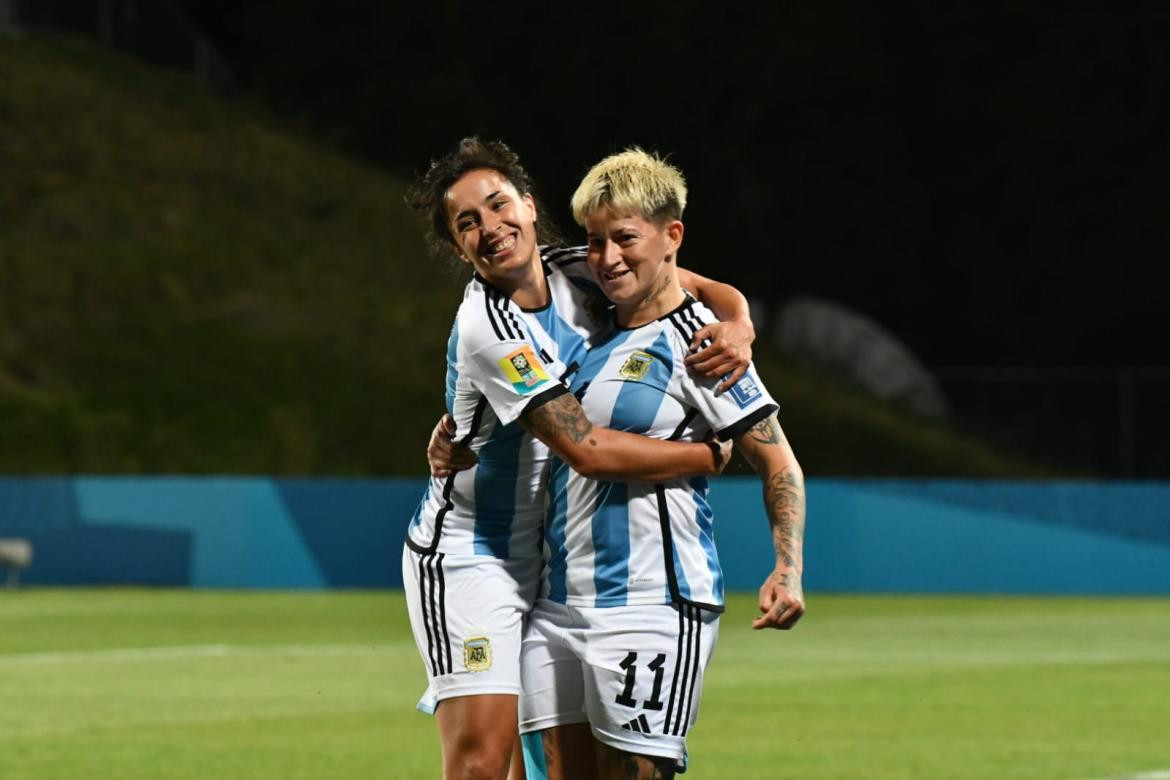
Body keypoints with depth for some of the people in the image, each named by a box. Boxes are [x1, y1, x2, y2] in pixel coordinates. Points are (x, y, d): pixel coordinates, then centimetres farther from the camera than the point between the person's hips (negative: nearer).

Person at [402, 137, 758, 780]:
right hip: (467, 557, -7)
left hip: (551, 555, 7)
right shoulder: (488, 330, -24)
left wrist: (738, 328, -16)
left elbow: (711, 292, 8)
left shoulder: (578, 274, -3)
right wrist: (715, 455, -18)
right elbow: (588, 451, -27)